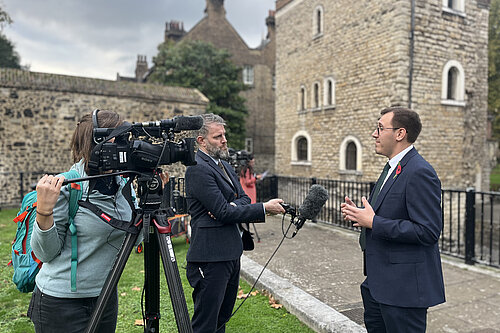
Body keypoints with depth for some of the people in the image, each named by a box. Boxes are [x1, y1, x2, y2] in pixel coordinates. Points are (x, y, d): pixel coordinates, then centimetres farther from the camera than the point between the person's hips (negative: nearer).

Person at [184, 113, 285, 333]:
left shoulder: (223, 164, 14)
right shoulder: (197, 169, -17)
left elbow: (243, 198, 10)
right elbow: (223, 212, -22)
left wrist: (231, 206, -13)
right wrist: (264, 209, -16)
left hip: (231, 253, 9)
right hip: (211, 257, -9)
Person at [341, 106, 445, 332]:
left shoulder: (419, 172, -20)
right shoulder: (393, 167, 12)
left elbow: (428, 231, -25)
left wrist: (373, 222, -23)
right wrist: (359, 214, 1)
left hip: (404, 286, -10)